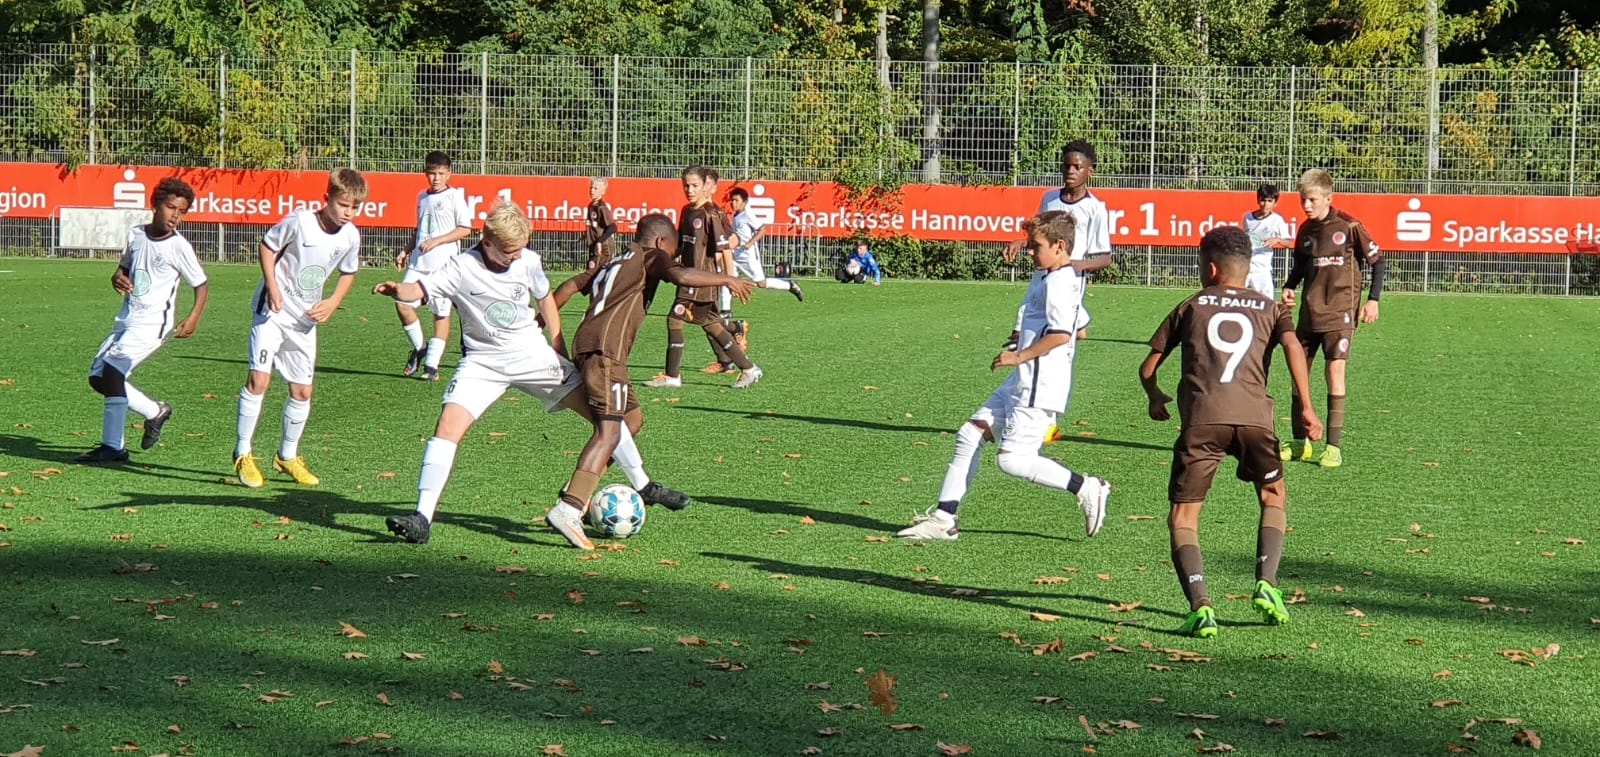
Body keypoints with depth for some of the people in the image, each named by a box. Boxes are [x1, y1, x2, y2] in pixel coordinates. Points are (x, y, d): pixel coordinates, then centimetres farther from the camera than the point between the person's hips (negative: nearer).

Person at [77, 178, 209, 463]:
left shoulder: (179, 247, -9)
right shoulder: (137, 235, 7)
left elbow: (201, 285, -4)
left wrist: (193, 318, -20)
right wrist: (118, 279, -5)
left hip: (151, 324, -8)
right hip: (126, 321, 8)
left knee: (111, 372, -20)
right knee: (98, 377, 8)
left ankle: (113, 447, -15)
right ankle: (155, 411, 23)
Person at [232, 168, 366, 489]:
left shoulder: (351, 237, -6)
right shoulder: (299, 222, -20)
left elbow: (348, 273, 12)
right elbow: (268, 246, -6)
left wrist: (333, 304, -2)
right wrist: (272, 288, -15)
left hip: (306, 318, 5)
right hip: (273, 308, -5)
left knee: (302, 390, 7)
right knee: (259, 378, -14)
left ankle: (287, 456, 25)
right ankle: (244, 454, -3)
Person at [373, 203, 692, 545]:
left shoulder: (528, 261, -5)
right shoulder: (462, 268, -17)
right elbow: (420, 289, -30)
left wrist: (558, 347, 11)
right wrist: (398, 289, -53)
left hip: (534, 356, 3)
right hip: (484, 363, -3)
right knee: (448, 424, -23)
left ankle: (643, 487, 20)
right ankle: (422, 519, -20)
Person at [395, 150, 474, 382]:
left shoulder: (455, 196, -2)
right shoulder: (422, 197, 16)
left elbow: (465, 229, -8)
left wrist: (436, 241, -14)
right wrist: (406, 251, 19)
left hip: (444, 263, -5)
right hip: (418, 261, 5)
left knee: (441, 312, -1)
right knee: (402, 303, -8)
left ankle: (432, 365, 4)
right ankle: (418, 349, 13)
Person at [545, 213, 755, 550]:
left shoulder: (614, 262, 30)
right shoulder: (649, 257, 7)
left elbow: (569, 286, 31)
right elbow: (681, 276, -13)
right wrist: (727, 280, -5)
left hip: (587, 344, 9)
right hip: (606, 348, -9)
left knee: (630, 418, 19)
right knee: (609, 430, -16)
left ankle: (578, 492, 14)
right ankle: (568, 509, -30)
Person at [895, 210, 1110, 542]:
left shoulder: (1060, 282, -15)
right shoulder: (1047, 277, 17)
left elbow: (1060, 334, -26)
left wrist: (1018, 356, -19)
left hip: (1039, 386, -11)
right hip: (1021, 381, 11)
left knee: (1012, 458, -12)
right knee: (970, 434, 8)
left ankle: (1086, 489, 0)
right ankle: (943, 518, 9)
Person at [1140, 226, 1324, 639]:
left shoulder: (1191, 306, 23)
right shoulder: (1269, 308, 24)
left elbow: (1149, 367, 22)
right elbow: (1293, 347, 4)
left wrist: (1155, 399, 42)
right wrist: (1306, 408, 4)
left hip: (1202, 417, -1)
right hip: (1254, 414, 1)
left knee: (1182, 518, 5)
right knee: (1273, 499, 25)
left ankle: (1200, 607, -15)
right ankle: (1266, 583, 5)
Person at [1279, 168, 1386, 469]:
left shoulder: (1348, 226, -9)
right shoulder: (1305, 230, 7)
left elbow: (1377, 260, -2)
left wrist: (1373, 299, -7)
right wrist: (1288, 288, 0)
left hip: (1340, 310, -6)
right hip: (1309, 310, 6)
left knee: (1335, 368, -11)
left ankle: (1334, 446, -7)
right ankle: (1300, 442, 17)